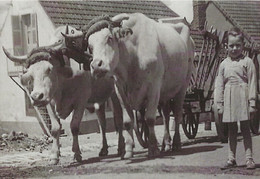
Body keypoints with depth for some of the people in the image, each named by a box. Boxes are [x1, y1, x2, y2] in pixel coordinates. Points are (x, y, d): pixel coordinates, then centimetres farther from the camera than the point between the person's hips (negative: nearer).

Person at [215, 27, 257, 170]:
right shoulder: (224, 64, 9)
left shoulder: (247, 62, -1)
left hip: (242, 98, -3)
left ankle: (249, 158, 6)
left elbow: (252, 83, -2)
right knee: (231, 130, 9)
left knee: (245, 128, 2)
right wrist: (219, 104, 5)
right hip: (229, 99, 3)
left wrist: (252, 103, -7)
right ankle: (231, 158, 15)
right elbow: (219, 85, 10)